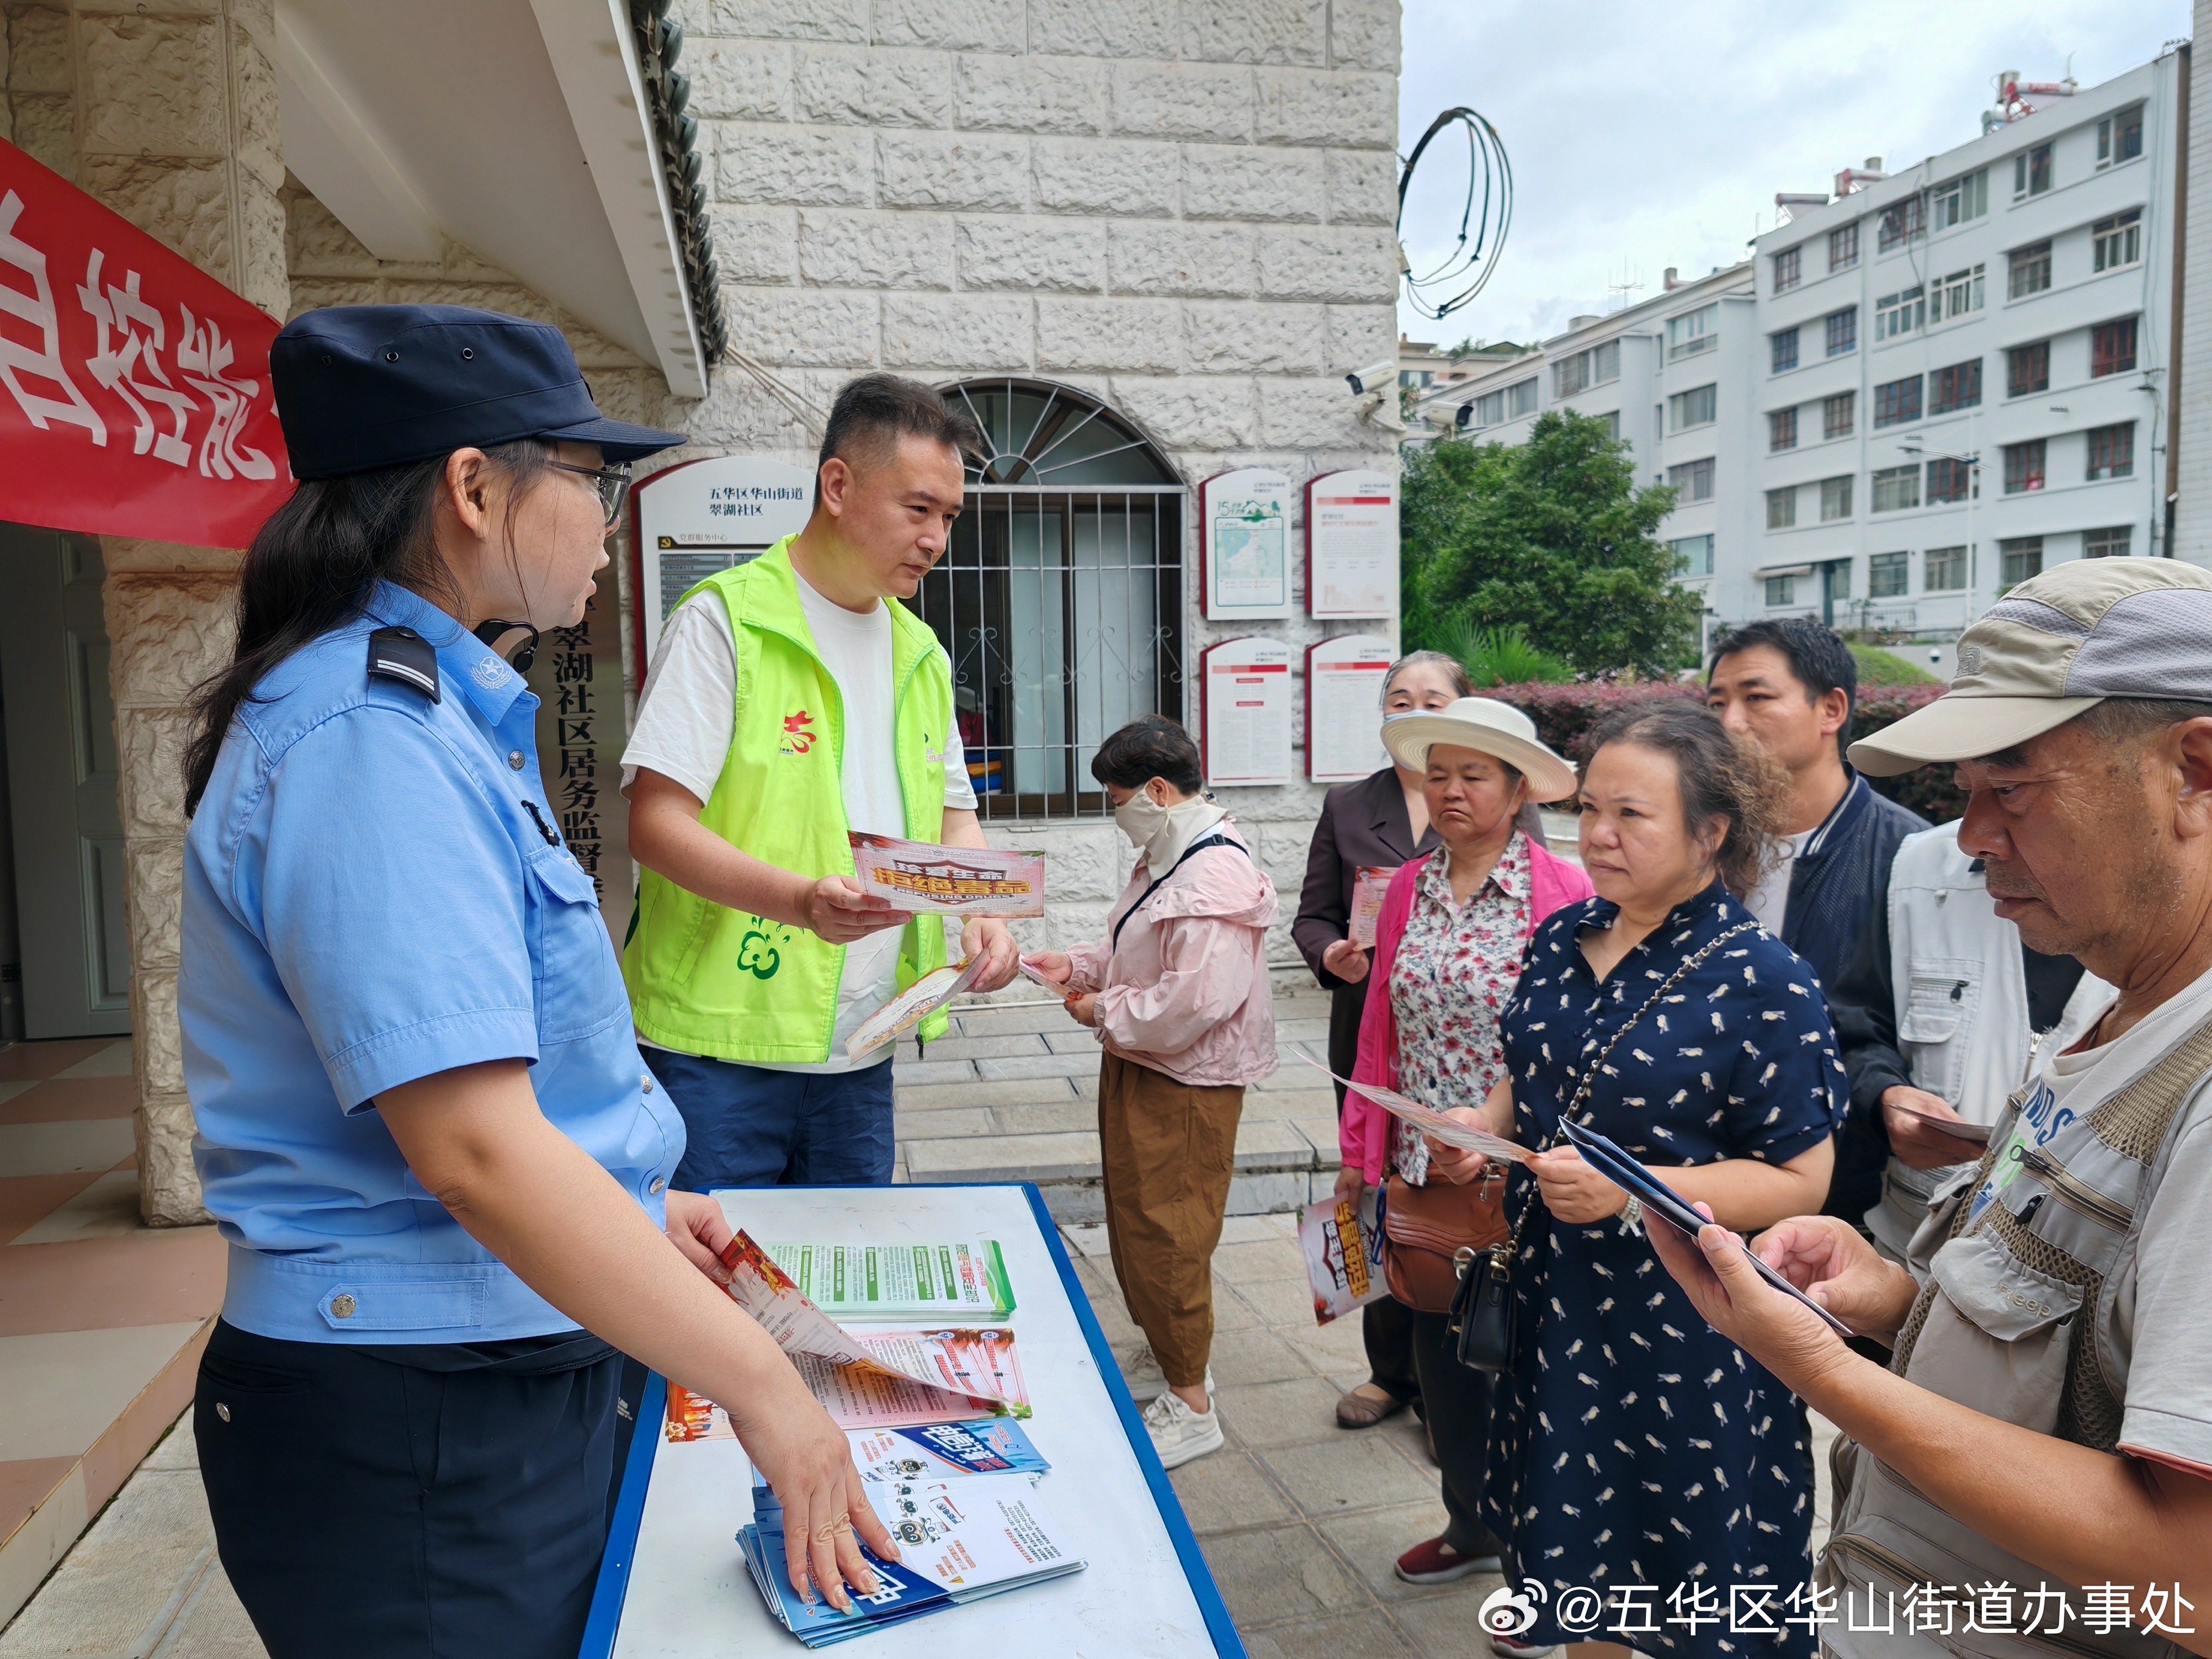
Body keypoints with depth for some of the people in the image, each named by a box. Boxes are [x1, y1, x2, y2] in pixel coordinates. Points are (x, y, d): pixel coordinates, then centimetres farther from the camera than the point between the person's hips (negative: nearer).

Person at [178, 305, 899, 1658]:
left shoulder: (436, 717, 10)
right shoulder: (375, 744, -22)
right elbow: (477, 1151, -28)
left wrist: (637, 1207, 14)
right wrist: (759, 1382, -23)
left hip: (515, 1377, 9)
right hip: (419, 1427, -9)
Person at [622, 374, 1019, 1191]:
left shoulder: (922, 655, 13)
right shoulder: (723, 621, -8)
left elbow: (953, 817, 18)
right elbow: (655, 825, -14)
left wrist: (980, 911, -4)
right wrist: (803, 900, -29)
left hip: (863, 1054, 6)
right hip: (721, 1048, -6)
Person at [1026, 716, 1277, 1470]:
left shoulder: (1217, 875, -24)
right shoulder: (1164, 857, 10)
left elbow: (1196, 1001, -30)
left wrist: (1103, 1011, -18)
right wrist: (1076, 964, 6)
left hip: (1184, 1088, -10)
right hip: (1136, 1070, 10)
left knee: (1167, 1237, 0)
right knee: (1134, 1221, 20)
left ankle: (1189, 1405, 15)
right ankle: (1164, 1359, 39)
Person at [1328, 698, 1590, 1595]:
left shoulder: (1565, 894, -12)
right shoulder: (1408, 889, 5)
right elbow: (1380, 1027, 9)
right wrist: (1359, 1148, 9)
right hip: (1421, 1173, 5)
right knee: (1438, 1348, 18)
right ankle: (1472, 1525, 41)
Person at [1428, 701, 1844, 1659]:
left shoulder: (1763, 984, -16)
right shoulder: (1563, 941, 3)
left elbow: (1800, 1181, -15)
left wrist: (1630, 1190, -25)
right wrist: (1486, 1123, -4)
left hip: (1685, 1330, -6)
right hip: (1555, 1301, 6)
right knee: (1574, 1530, 21)